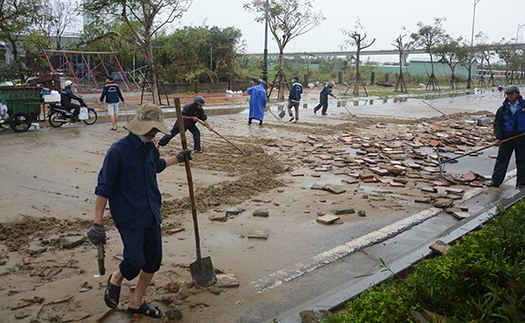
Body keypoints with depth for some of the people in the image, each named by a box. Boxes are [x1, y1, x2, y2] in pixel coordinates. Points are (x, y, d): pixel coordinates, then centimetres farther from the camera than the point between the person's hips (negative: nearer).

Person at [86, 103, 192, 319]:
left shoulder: (150, 148, 5)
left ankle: (136, 303, 32)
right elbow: (103, 188, -16)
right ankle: (116, 280, 26)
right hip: (129, 217, -7)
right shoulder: (118, 151, -18)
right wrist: (98, 223, -17)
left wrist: (178, 158, 38)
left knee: (153, 261, 11)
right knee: (134, 263, -11)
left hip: (151, 214, 8)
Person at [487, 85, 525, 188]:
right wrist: (498, 137, -8)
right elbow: (497, 124, 5)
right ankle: (495, 181, 10)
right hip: (506, 139, 1)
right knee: (501, 160, 3)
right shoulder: (503, 109, 4)